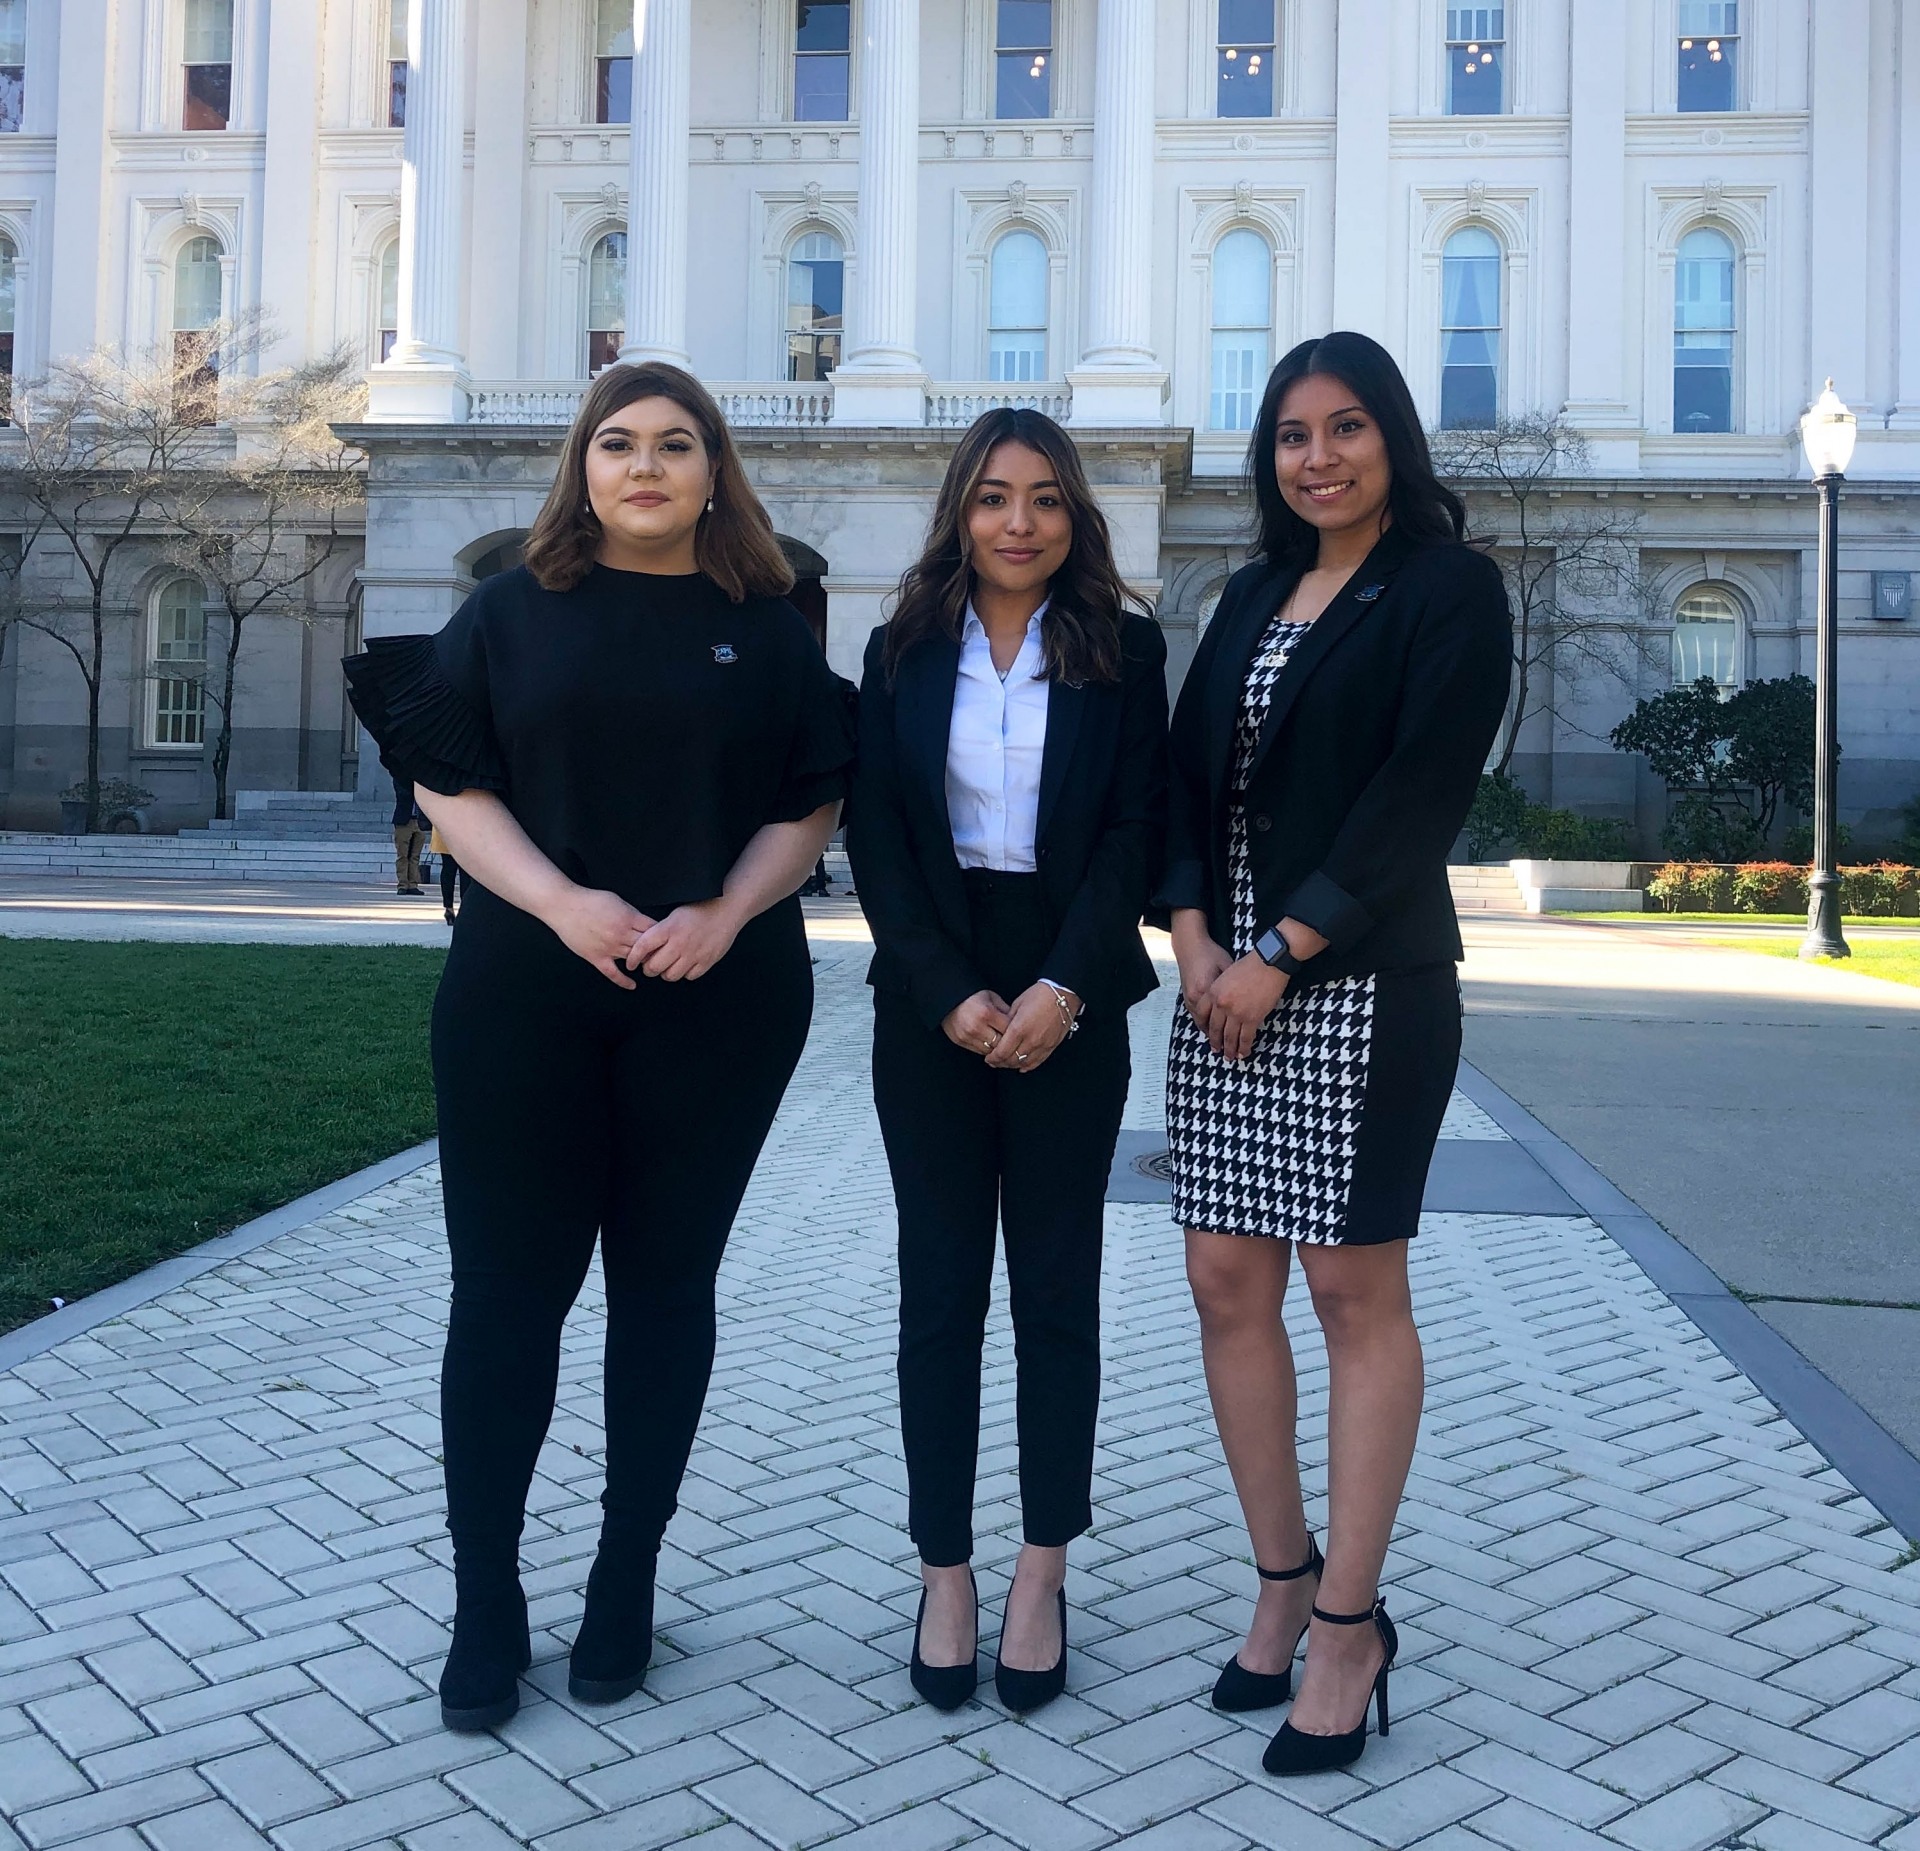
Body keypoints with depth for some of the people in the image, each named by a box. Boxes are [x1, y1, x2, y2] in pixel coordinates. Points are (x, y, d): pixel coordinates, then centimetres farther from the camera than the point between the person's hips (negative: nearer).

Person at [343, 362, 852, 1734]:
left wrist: (724, 914, -13)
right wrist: (564, 903, -15)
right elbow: (450, 782, 1)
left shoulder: (768, 628, 7)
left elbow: (810, 806, 5)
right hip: (525, 993, 0)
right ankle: (485, 1598, 15)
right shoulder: (515, 611, 6)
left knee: (666, 1281, 9)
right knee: (508, 1285, 2)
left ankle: (627, 1582, 23)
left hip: (719, 998, 1)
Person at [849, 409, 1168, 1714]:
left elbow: (1137, 826, -3)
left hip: (1070, 1003, -1)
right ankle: (945, 1572, 15)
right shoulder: (904, 652, 6)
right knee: (940, 1284, 5)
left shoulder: (1123, 649, 3)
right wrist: (951, 995, -10)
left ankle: (1044, 1573, 17)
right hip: (929, 1002, 1)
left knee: (1058, 1284, 5)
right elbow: (876, 837, 1)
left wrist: (1060, 987, -14)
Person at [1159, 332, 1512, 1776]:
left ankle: (1347, 1627, 11)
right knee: (1227, 1279, 5)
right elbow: (1190, 765, 11)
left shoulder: (1449, 587, -1)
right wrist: (1195, 937, -4)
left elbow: (1424, 789, -11)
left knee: (1355, 1287, -1)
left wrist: (1282, 954, -14)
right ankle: (1286, 1580, 20)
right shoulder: (1256, 593, 18)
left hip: (1365, 981, -6)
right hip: (1226, 977, 6)